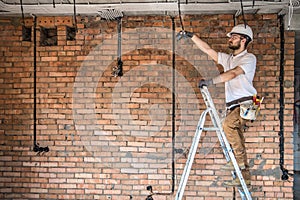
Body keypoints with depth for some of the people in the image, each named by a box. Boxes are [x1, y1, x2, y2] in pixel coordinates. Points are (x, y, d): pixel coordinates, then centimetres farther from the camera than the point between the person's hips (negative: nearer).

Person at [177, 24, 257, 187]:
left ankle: (240, 160, -19)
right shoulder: (227, 58, 21)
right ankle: (244, 176, 9)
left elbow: (233, 73, -19)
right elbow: (207, 49, 20)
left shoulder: (249, 58, -1)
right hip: (232, 106, 7)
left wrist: (211, 81, -28)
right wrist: (191, 36, 16)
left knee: (228, 124, -30)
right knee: (237, 138, 3)